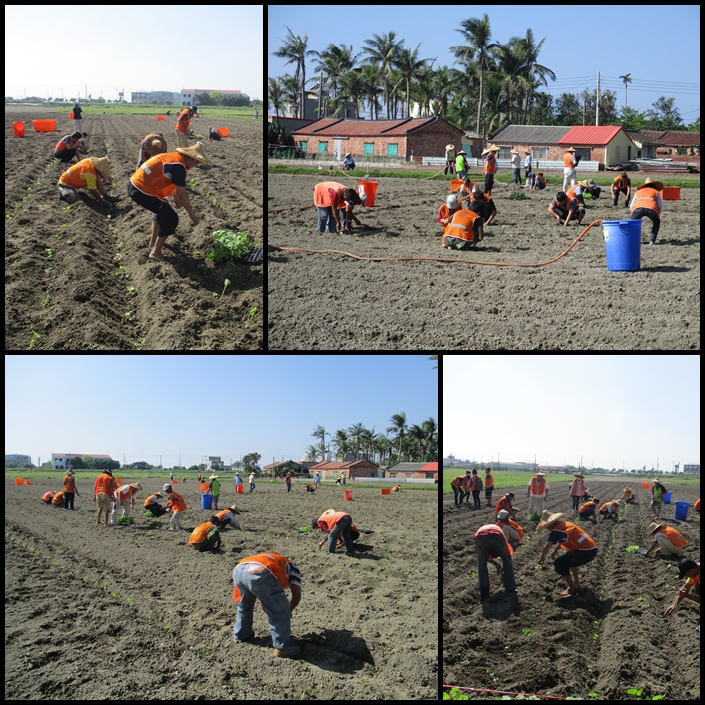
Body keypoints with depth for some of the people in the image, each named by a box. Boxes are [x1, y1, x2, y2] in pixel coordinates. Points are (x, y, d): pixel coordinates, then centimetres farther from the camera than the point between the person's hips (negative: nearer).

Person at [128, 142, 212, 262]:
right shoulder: (179, 166, -16)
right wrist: (192, 214, -4)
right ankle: (155, 252, 5)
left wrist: (175, 197, 41)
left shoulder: (173, 157, 12)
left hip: (134, 186, 10)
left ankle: (153, 241, 42)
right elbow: (182, 194, -14)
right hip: (142, 192, -10)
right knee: (171, 219, 0)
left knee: (161, 209, 30)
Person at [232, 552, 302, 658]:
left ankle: (241, 635, 48)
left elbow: (262, 597, 50)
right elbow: (297, 596, 24)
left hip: (238, 570, 6)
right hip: (260, 574, -6)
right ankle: (283, 648, 18)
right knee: (281, 612, 13)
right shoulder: (292, 566, 32)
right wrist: (288, 612, 41)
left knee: (244, 604, 36)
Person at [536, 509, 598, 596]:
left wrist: (542, 557, -1)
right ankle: (576, 582, 36)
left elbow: (546, 548, -20)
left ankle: (573, 587, 7)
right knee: (569, 556, 34)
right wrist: (555, 551, 41)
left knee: (559, 564, -7)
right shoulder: (564, 523, 15)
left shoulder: (556, 530, -12)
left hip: (586, 552, -10)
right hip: (592, 549, 10)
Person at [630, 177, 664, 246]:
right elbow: (660, 205, 22)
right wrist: (658, 216, 38)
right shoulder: (656, 192, 33)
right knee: (657, 222, 28)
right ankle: (652, 240, 14)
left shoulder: (638, 192, 37)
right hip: (651, 208, 0)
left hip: (638, 208, 1)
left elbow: (631, 206, 31)